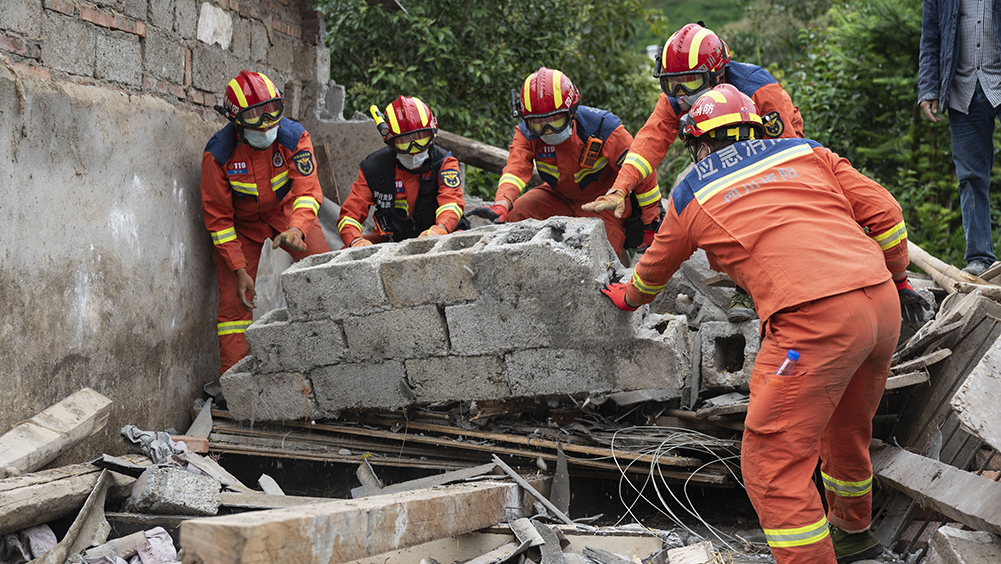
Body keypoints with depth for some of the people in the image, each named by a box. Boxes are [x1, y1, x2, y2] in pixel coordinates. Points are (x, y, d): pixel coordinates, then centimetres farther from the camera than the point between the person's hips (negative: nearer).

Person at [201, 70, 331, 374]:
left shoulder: (294, 137, -21)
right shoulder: (218, 154, -24)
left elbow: (308, 189, -26)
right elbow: (218, 217, -16)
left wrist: (296, 228, -48)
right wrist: (239, 269, -21)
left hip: (286, 211, 2)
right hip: (241, 223, -2)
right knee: (234, 298, -11)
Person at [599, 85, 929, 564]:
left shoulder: (691, 195, 14)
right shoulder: (805, 152, 20)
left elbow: (654, 270, 32)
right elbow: (883, 212, 15)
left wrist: (627, 297, 53)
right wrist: (898, 278, 28)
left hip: (812, 321, -7)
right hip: (882, 304, 7)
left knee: (772, 461, 0)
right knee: (846, 427, 28)